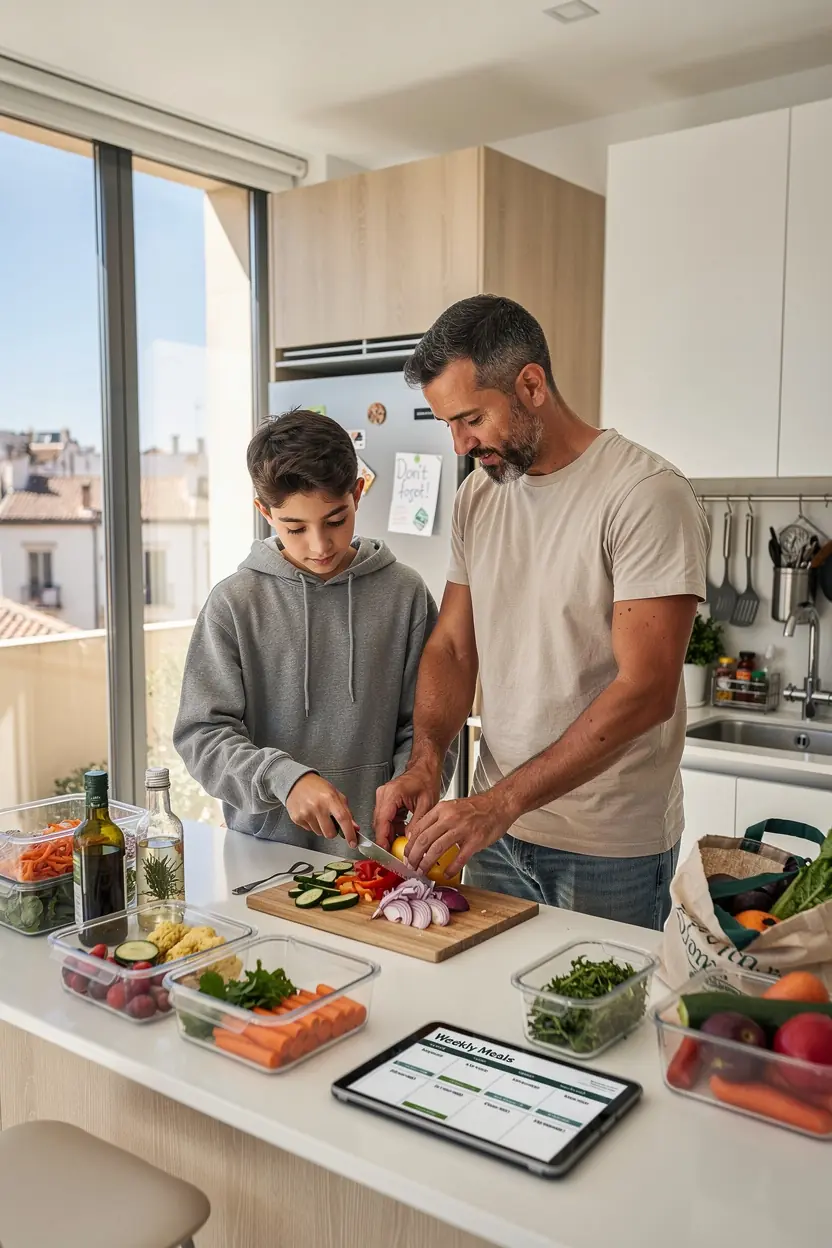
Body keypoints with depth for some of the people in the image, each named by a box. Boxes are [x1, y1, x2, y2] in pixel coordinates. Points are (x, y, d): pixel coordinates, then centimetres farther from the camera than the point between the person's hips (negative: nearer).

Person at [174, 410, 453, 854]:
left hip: (373, 851, 0)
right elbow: (201, 732, -2)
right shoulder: (235, 602, -1)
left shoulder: (404, 593, 1)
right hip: (265, 849, 0)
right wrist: (284, 777, -17)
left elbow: (424, 727, 5)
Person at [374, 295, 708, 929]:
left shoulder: (648, 495, -17)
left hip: (609, 851, -6)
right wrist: (426, 759, -10)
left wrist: (503, 802, -25)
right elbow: (451, 645, 8)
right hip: (493, 826, 6)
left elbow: (646, 690, -22)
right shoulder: (478, 495, 6)